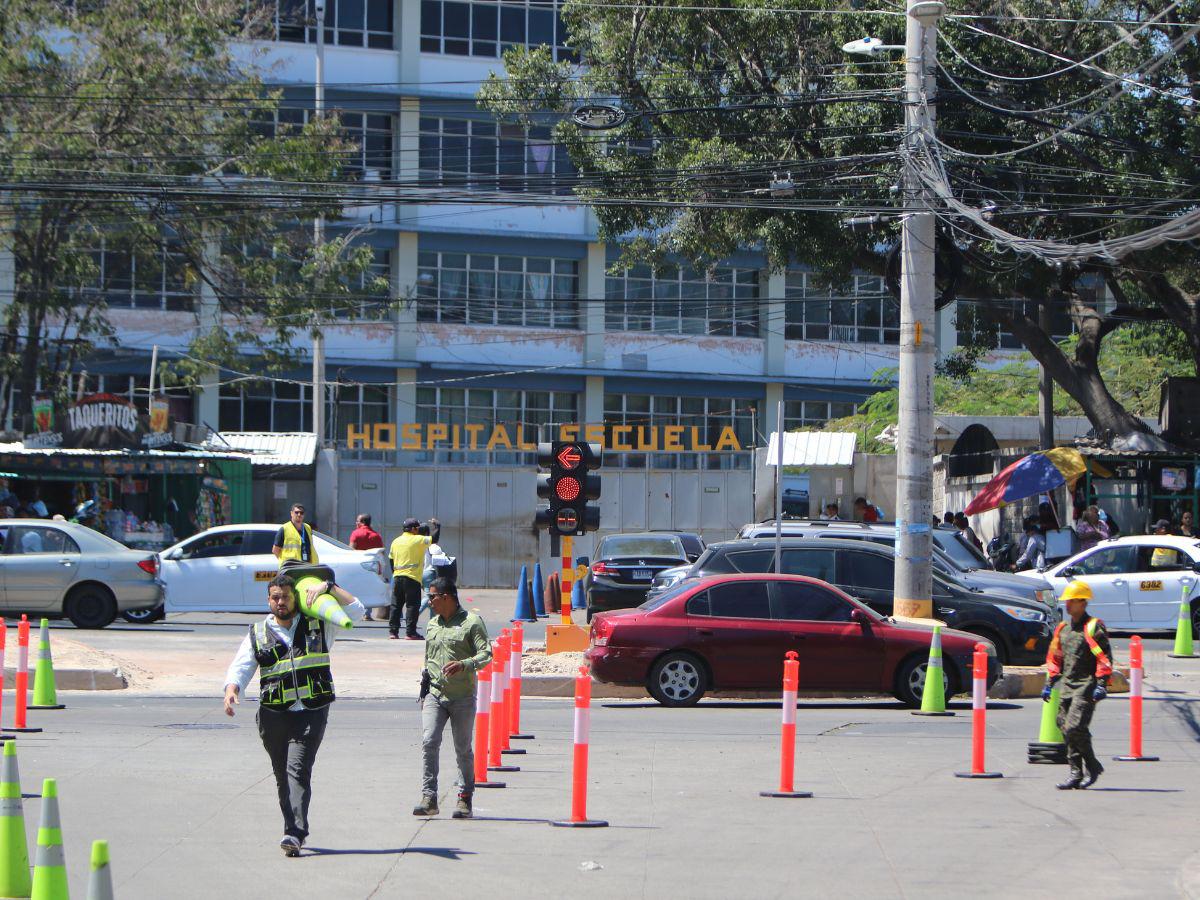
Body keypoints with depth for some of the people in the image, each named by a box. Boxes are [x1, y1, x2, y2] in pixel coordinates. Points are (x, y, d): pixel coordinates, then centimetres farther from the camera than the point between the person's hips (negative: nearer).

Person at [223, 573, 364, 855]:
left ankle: (294, 833, -25)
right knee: (283, 775, 7)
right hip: (273, 716, 3)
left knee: (298, 770, -17)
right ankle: (295, 831, 18)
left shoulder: (318, 626, 11)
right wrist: (231, 691, -13)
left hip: (311, 713, -3)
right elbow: (240, 668, 7)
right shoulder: (258, 634, 13)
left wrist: (329, 588, 0)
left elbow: (355, 610, 9)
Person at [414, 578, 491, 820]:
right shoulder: (432, 624, 16)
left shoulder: (471, 622, -3)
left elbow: (486, 654, -9)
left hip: (462, 697, -4)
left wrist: (463, 665, -25)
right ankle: (429, 798, -12)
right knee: (429, 742, -12)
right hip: (434, 695, 4)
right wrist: (423, 689, 21)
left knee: (463, 748, 4)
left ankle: (465, 798, 14)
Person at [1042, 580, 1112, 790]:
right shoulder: (1062, 627, 16)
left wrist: (1101, 685, -17)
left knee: (1074, 728, -17)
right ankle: (1076, 772, 12)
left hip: (1086, 686, -8)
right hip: (1067, 686, 8)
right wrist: (1049, 684, 19)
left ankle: (1093, 766, 0)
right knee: (1066, 730, 5)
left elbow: (1105, 657, -10)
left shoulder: (1093, 627, -6)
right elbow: (1054, 657, 24)